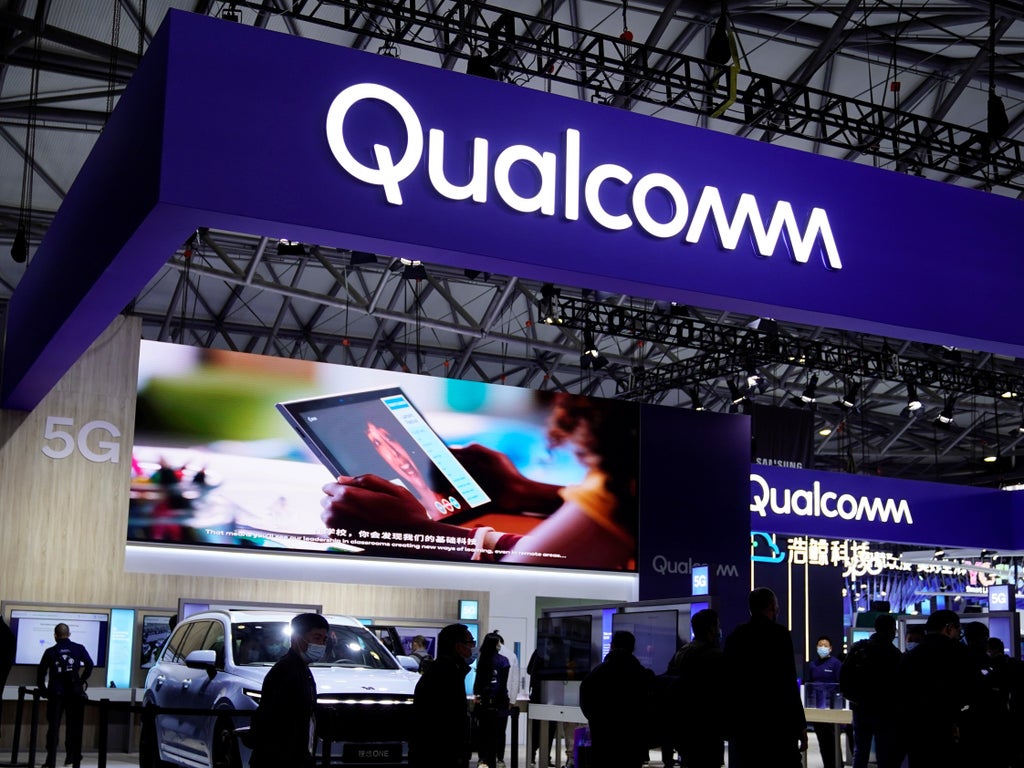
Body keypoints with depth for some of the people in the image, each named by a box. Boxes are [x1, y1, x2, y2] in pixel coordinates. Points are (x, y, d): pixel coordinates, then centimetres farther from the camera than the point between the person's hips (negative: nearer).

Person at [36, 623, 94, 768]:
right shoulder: (79, 648, 4)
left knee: (53, 727, 5)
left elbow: (41, 672, 5)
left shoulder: (50, 651, 4)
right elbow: (89, 664, -4)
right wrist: (83, 680, 8)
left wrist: (42, 688, 18)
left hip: (56, 694, 0)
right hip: (75, 693, 0)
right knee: (74, 726, 11)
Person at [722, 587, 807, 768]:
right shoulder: (779, 634, -7)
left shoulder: (735, 636, 9)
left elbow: (729, 680, 12)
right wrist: (800, 725, -8)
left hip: (740, 723, 6)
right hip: (776, 722, -6)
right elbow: (788, 684, -12)